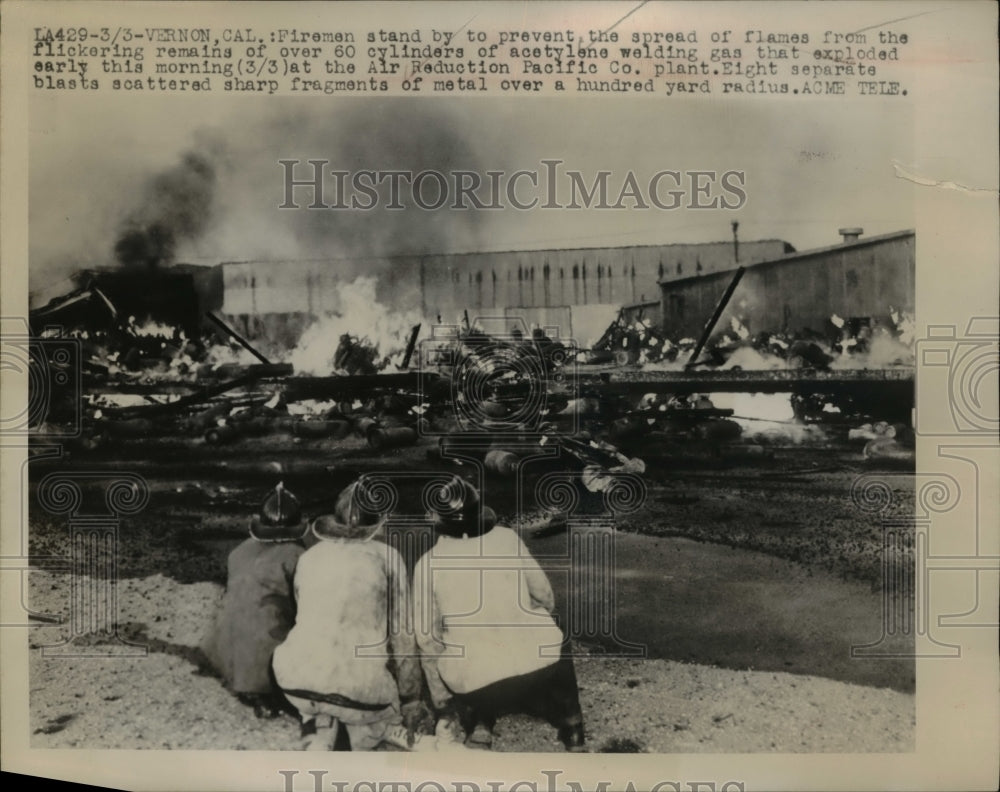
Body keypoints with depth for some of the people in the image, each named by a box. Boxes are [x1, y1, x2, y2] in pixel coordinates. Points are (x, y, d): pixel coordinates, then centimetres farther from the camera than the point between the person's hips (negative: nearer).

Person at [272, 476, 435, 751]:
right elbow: (402, 635, 3)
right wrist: (411, 700, 11)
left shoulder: (309, 557, 13)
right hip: (358, 685, -2)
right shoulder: (387, 557, 3)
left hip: (295, 680, 3)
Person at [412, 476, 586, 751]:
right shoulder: (507, 538, 1)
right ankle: (571, 727, 31)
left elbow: (428, 640, 2)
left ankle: (479, 726, 15)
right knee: (557, 650, 30)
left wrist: (442, 705, 12)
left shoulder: (427, 564, -1)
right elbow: (546, 597, 10)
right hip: (542, 664, 0)